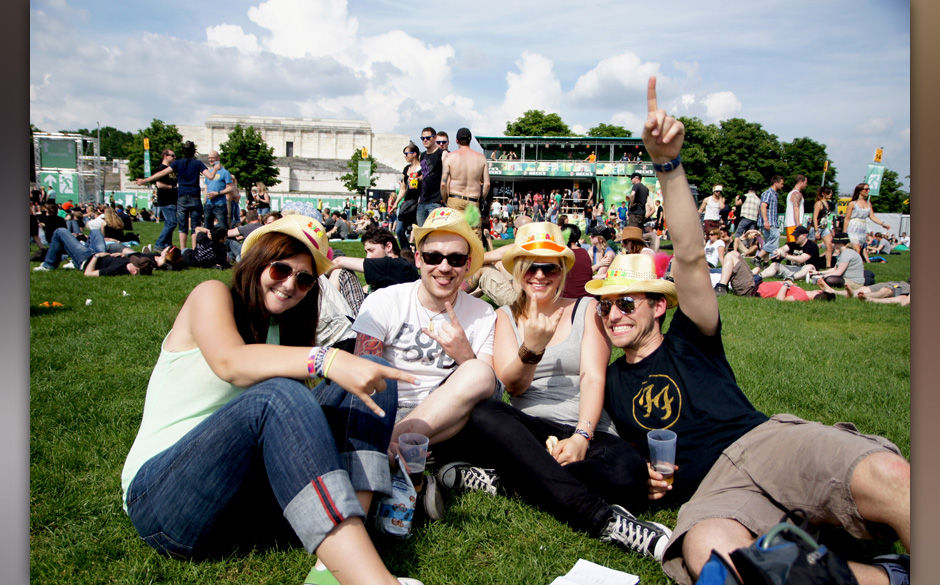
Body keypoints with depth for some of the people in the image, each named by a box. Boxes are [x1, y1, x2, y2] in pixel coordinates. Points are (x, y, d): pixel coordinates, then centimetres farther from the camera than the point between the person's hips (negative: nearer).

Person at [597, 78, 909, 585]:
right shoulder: (611, 383, 24)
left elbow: (690, 257, -3)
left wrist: (669, 164, -15)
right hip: (711, 489, 2)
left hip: (766, 439, -2)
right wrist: (639, 474, 8)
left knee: (888, 477, -36)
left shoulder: (688, 341, 14)